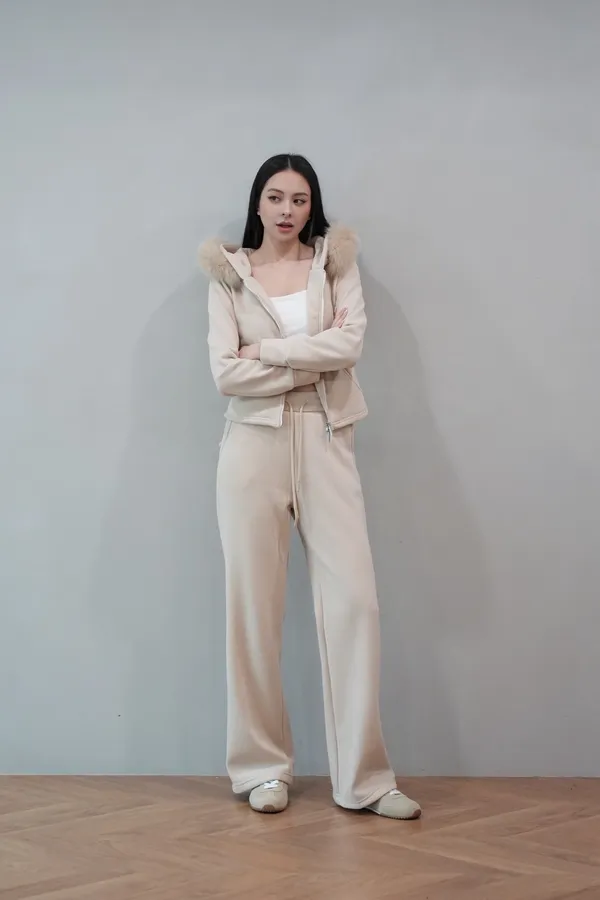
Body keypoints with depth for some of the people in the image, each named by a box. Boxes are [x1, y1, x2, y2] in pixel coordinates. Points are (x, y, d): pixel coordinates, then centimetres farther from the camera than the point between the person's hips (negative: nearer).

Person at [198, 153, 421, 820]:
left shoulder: (336, 261, 10)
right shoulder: (229, 274, 8)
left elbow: (350, 343, -7)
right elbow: (226, 374, -5)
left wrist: (265, 351, -8)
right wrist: (316, 360, -6)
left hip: (325, 440, 1)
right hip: (255, 441, 0)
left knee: (353, 597, -6)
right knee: (254, 602, 1)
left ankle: (363, 777, -1)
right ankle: (263, 767, 12)